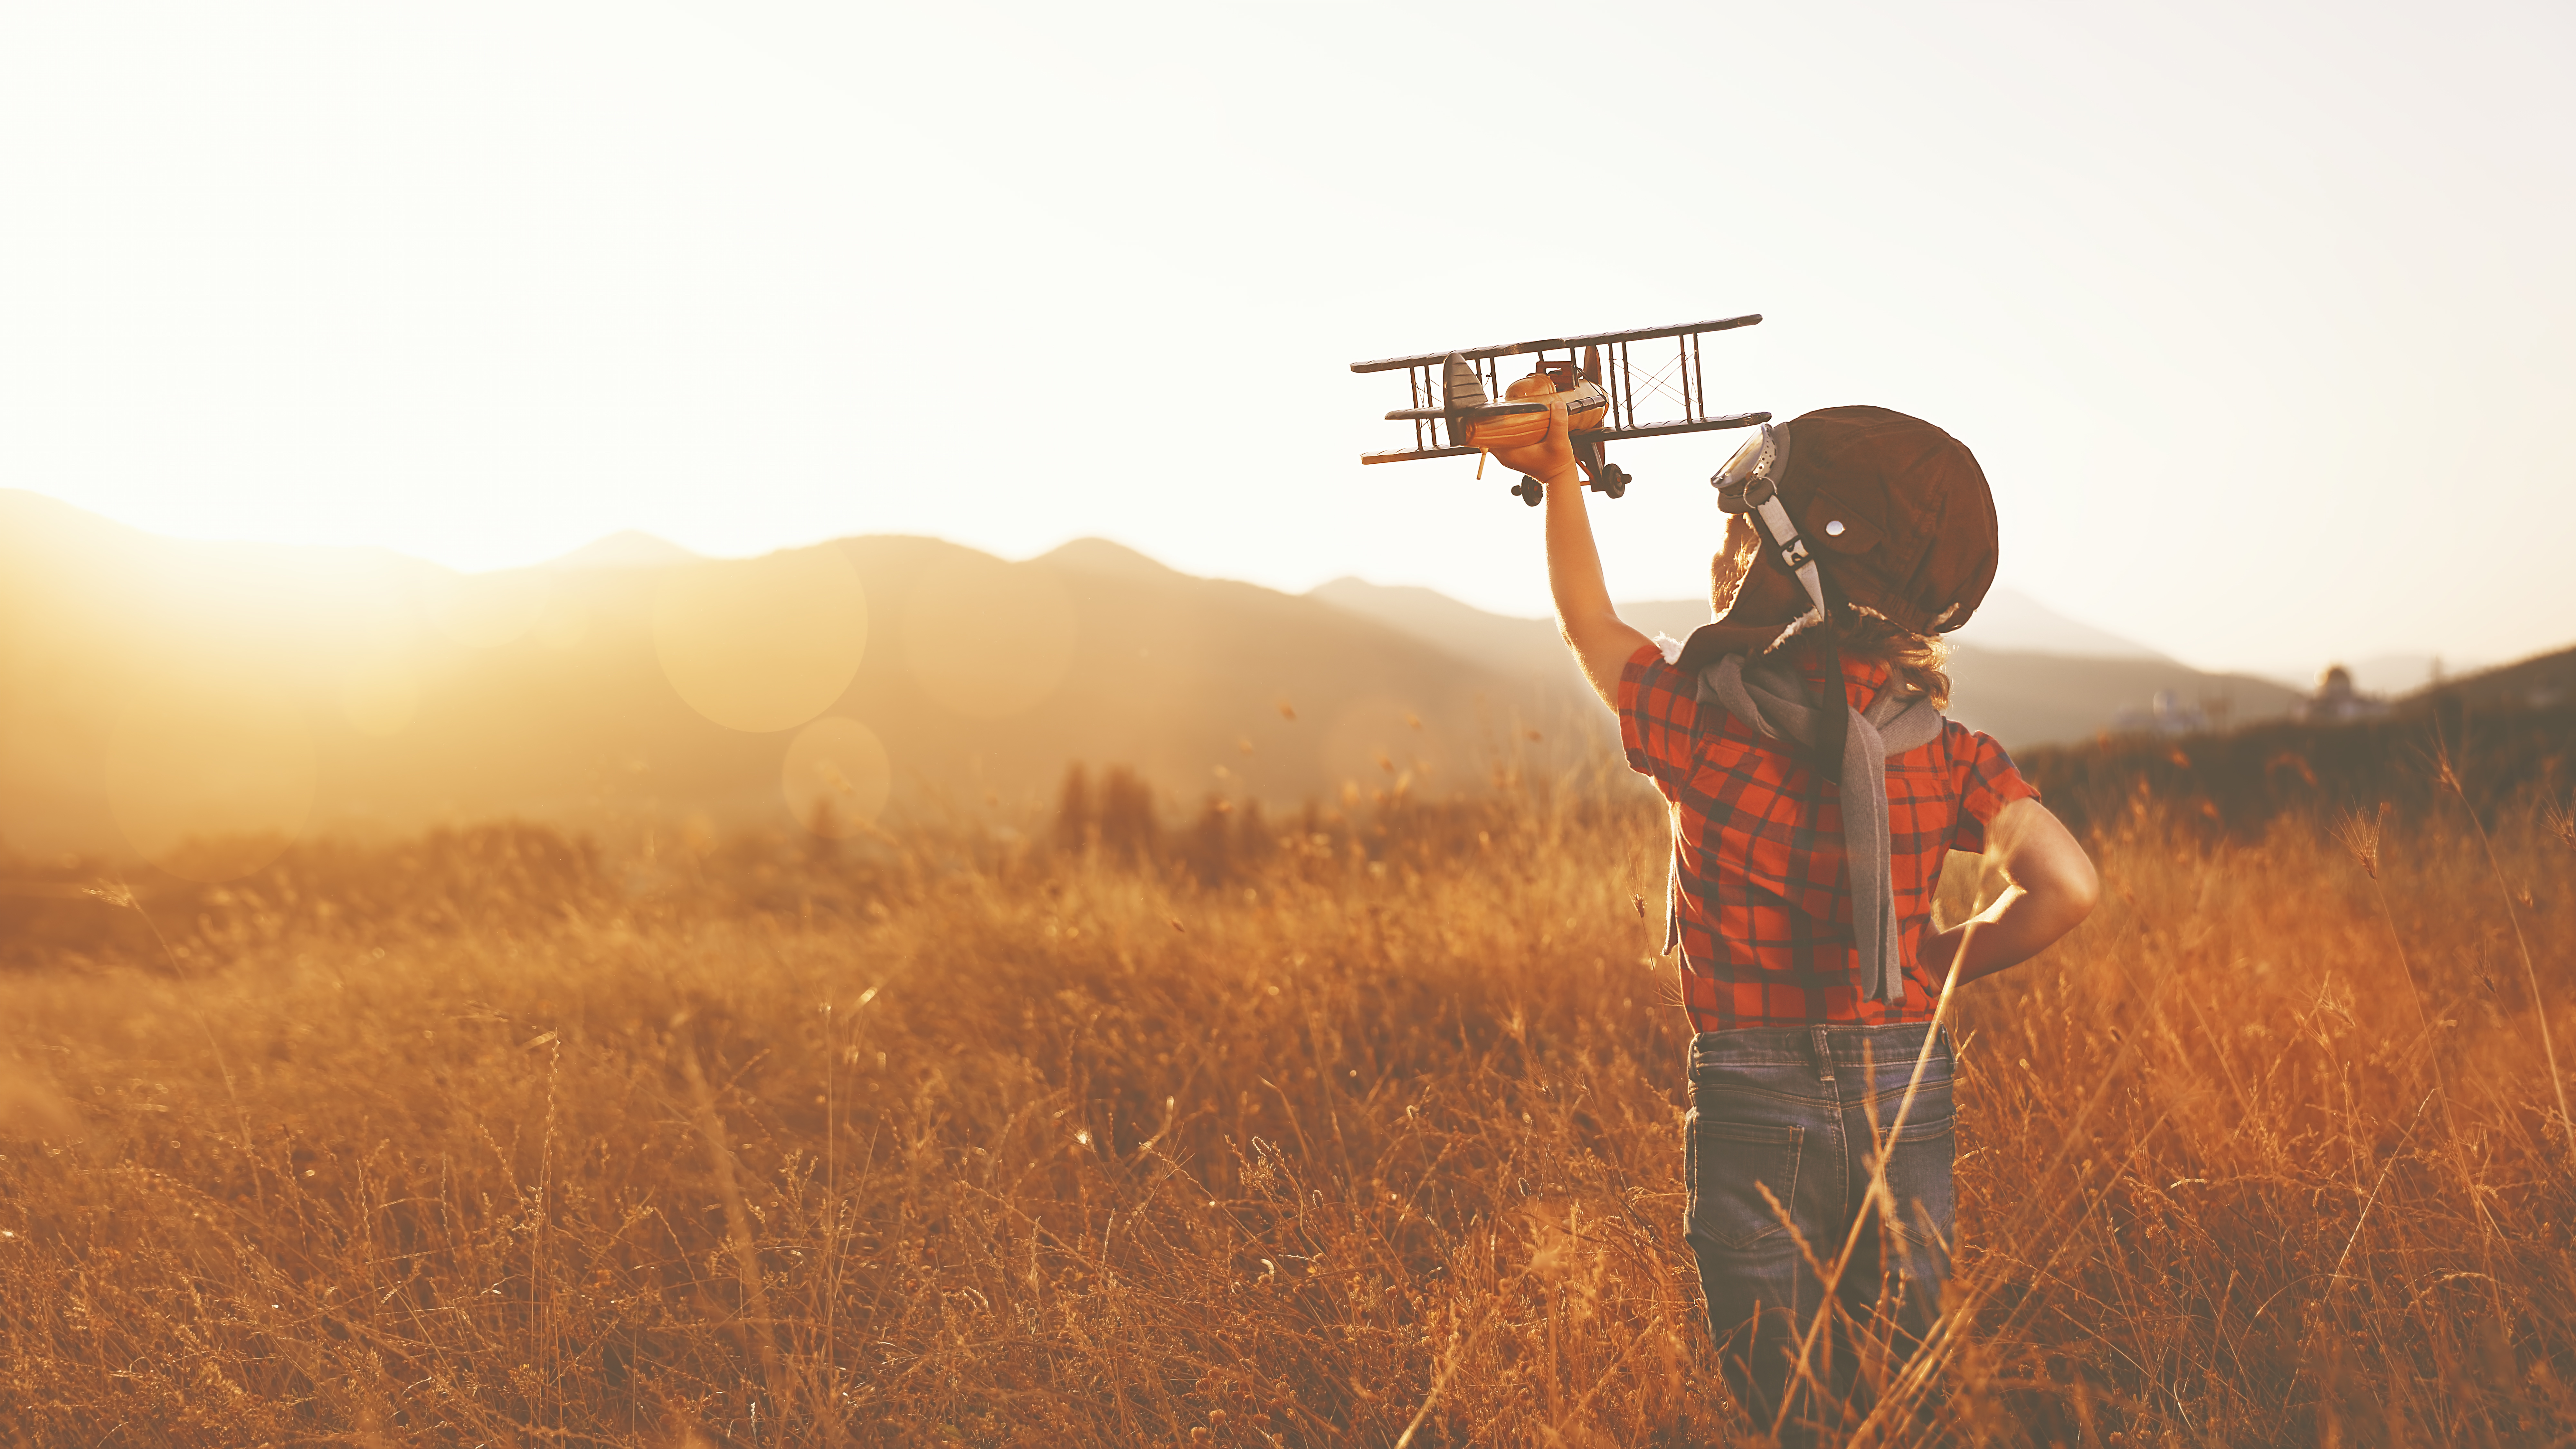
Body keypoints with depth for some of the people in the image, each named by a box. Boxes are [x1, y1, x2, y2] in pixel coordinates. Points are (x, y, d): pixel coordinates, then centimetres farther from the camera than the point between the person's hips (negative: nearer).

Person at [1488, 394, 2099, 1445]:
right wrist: (1942, 964, 5)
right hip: (1906, 1097, 3)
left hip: (1754, 1109, -3)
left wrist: (1561, 479, 19)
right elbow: (2066, 891, -13)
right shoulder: (1947, 753, -5)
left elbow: (1592, 630, 6)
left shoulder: (1702, 721, -12)